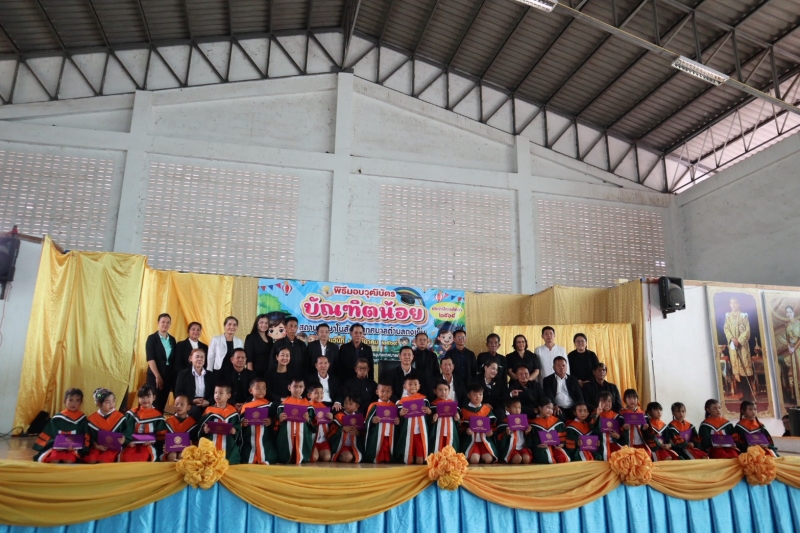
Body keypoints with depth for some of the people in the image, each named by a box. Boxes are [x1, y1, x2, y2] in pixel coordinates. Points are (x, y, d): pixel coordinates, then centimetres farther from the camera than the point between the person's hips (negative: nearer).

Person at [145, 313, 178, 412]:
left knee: (162, 405, 6)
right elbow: (150, 359, -10)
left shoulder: (172, 339, 11)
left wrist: (175, 377, 1)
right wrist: (157, 376, -15)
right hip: (155, 376, -4)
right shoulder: (152, 338, -3)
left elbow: (174, 359, 10)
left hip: (169, 376, 4)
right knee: (154, 405, -3)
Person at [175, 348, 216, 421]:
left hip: (206, 405, 1)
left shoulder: (210, 375, 18)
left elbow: (214, 393, 12)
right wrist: (192, 400, -13)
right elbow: (178, 393, 3)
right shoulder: (183, 374, 11)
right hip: (189, 405, -1)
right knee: (195, 410, -36)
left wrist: (208, 402, -12)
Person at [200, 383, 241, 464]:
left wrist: (235, 431, -13)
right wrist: (204, 430, -14)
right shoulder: (209, 411, 4)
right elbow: (201, 428, 6)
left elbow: (239, 428, 7)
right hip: (211, 449, 1)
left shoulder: (233, 412, 2)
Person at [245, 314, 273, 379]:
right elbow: (249, 357, -10)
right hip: (255, 372, -5)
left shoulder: (270, 339, 14)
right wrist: (250, 373, -17)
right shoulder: (250, 337, -3)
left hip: (268, 373, 5)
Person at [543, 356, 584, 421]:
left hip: (572, 409, 3)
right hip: (559, 409, -3)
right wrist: (554, 406, -24)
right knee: (559, 416, -37)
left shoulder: (573, 380, 20)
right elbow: (548, 395, -3)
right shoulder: (548, 380, 11)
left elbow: (579, 396, 12)